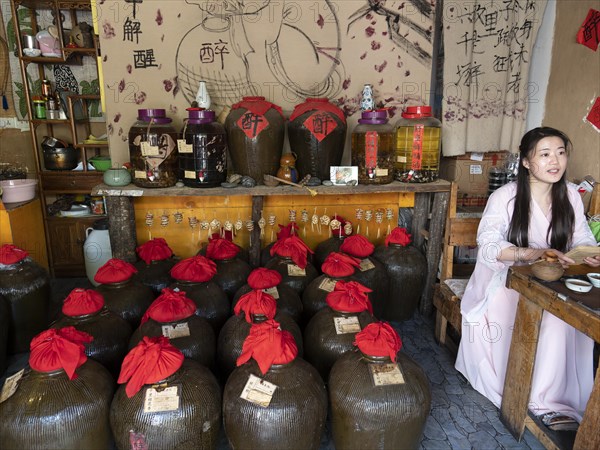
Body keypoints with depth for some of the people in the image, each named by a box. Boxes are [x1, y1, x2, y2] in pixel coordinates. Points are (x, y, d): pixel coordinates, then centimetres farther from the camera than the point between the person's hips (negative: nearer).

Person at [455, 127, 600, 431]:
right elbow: (488, 246, -22)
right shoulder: (505, 196, -13)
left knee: (561, 322, -25)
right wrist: (531, 253, -37)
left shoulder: (570, 195, 3)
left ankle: (549, 400, -10)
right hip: (505, 280, -4)